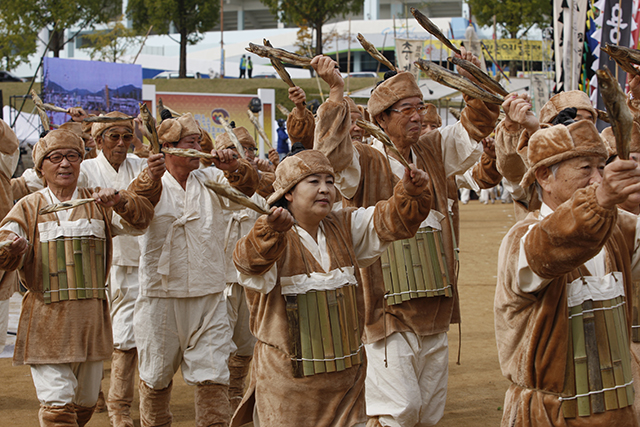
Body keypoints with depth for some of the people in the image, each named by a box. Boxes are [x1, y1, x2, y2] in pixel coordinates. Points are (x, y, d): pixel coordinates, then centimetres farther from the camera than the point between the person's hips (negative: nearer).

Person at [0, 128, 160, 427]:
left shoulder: (98, 203, 10)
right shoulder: (29, 208, 4)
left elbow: (138, 221, -5)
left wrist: (119, 201, -27)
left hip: (91, 316, 3)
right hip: (47, 320, -3)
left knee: (85, 402, 13)